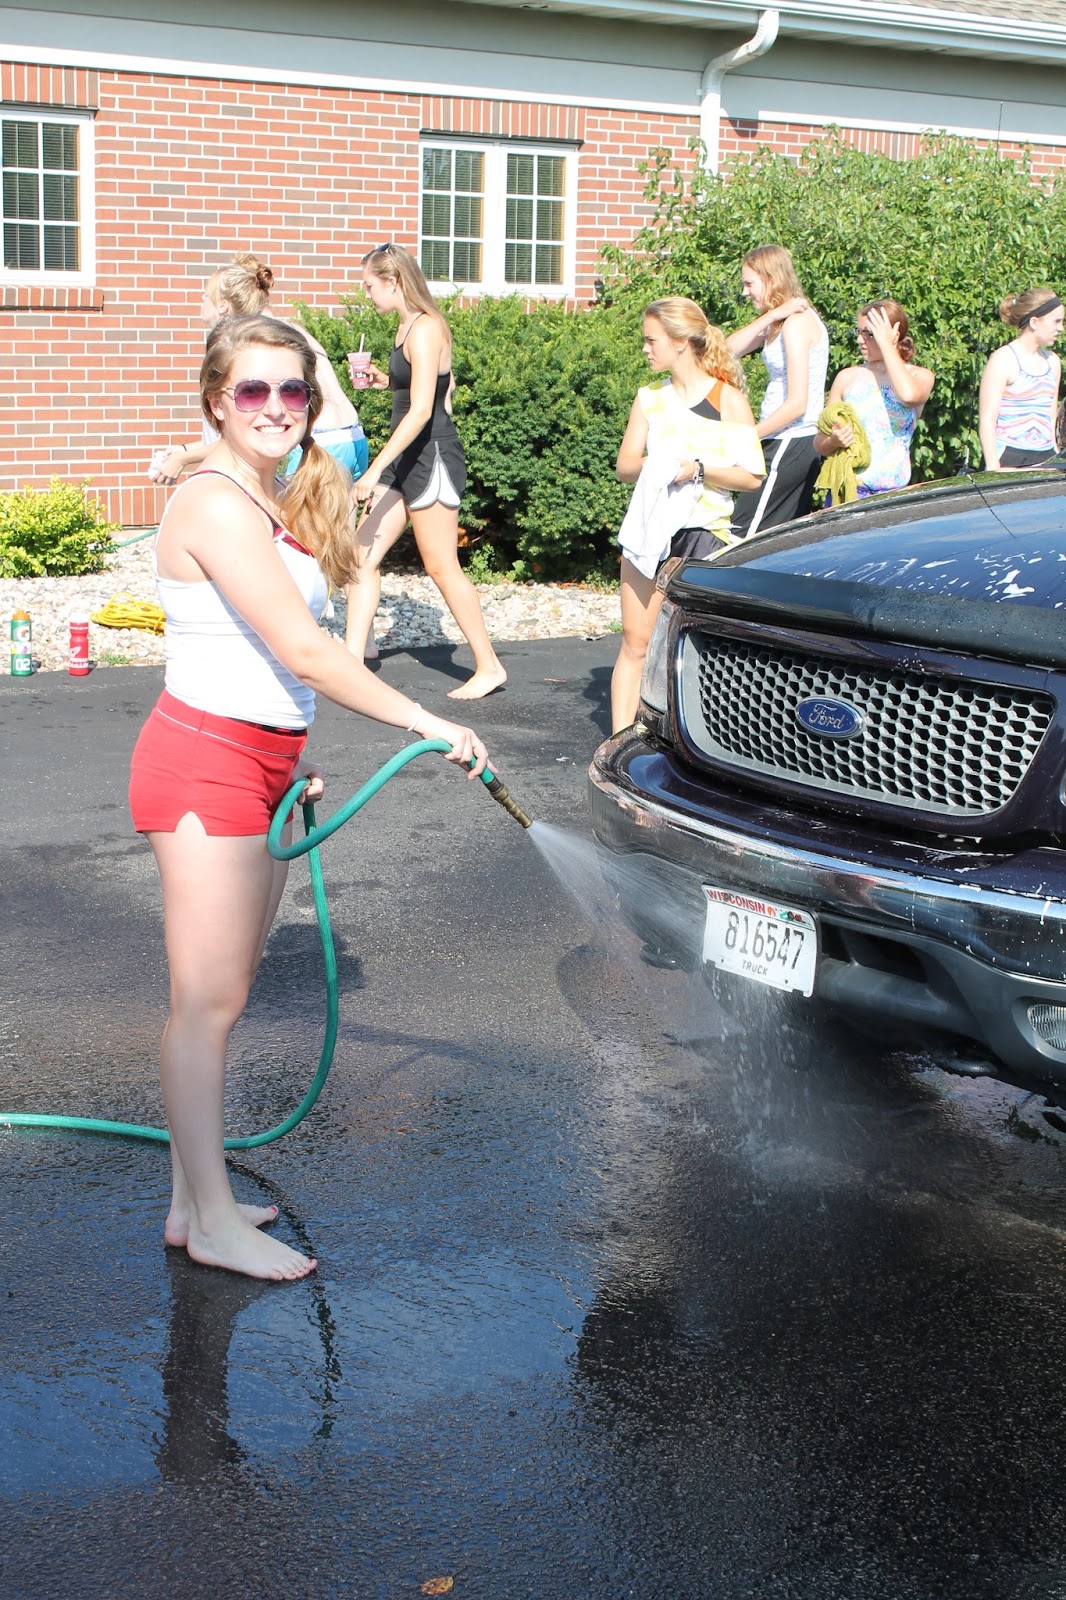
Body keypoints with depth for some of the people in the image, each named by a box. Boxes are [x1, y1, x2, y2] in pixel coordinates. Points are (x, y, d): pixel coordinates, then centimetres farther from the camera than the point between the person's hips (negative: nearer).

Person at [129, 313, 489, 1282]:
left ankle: (195, 1199, 21)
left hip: (262, 759, 9)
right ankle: (213, 1222, 6)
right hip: (204, 763, -9)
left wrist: (289, 757, 16)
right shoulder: (215, 505, -17)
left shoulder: (273, 504, 13)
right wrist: (427, 724, -21)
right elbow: (303, 651, -23)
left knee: (222, 996, 12)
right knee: (207, 1003, -2)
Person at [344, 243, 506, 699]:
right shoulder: (410, 327, 13)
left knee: (442, 568, -2)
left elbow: (422, 410, -23)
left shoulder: (424, 329, -16)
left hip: (431, 457, -10)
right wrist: (383, 380, 14)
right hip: (407, 458, 10)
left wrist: (376, 468, -25)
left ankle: (489, 667, 9)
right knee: (363, 555, 5)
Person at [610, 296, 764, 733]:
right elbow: (624, 464, 9)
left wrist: (697, 468, -18)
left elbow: (751, 476, -5)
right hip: (649, 529, 4)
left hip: (704, 532, -4)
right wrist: (656, 464, -12)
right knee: (635, 642, 0)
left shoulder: (728, 399, -2)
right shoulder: (649, 397, 12)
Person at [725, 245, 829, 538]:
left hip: (788, 445, -10)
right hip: (800, 445, 10)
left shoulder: (796, 322, -15)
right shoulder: (782, 321, 14)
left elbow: (797, 403, -20)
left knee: (740, 536, -10)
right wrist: (770, 317, -9)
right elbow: (730, 348, 3)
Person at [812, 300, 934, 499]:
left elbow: (909, 395, -21)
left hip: (892, 492, -1)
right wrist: (834, 441, -12)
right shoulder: (847, 377, 11)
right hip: (846, 489, 1)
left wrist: (886, 344, -10)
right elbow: (819, 444, 12)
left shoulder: (920, 376, 5)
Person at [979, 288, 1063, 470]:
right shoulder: (1003, 360, -5)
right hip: (1009, 460, -6)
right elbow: (987, 420, -9)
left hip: (1045, 459, 6)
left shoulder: (1053, 361, 15)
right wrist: (993, 469, -15)